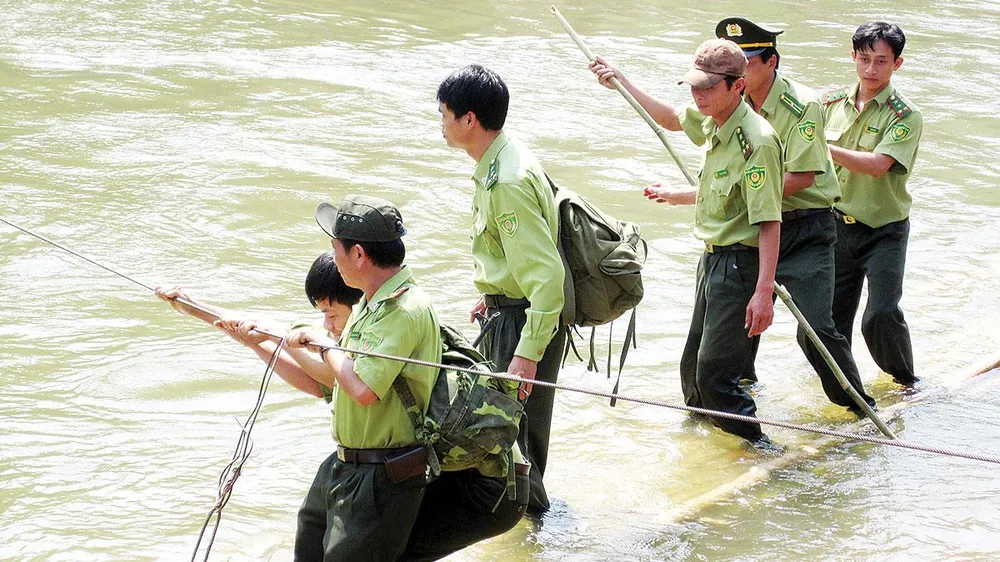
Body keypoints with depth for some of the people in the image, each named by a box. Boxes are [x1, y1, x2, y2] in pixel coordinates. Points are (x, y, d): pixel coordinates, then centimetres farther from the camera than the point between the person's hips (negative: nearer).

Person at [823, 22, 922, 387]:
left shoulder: (906, 117, -13)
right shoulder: (833, 102, 3)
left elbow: (877, 165, -27)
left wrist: (825, 147, -31)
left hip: (884, 230, -4)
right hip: (838, 223, 5)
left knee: (881, 314, -15)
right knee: (830, 314, 8)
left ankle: (905, 379, 9)